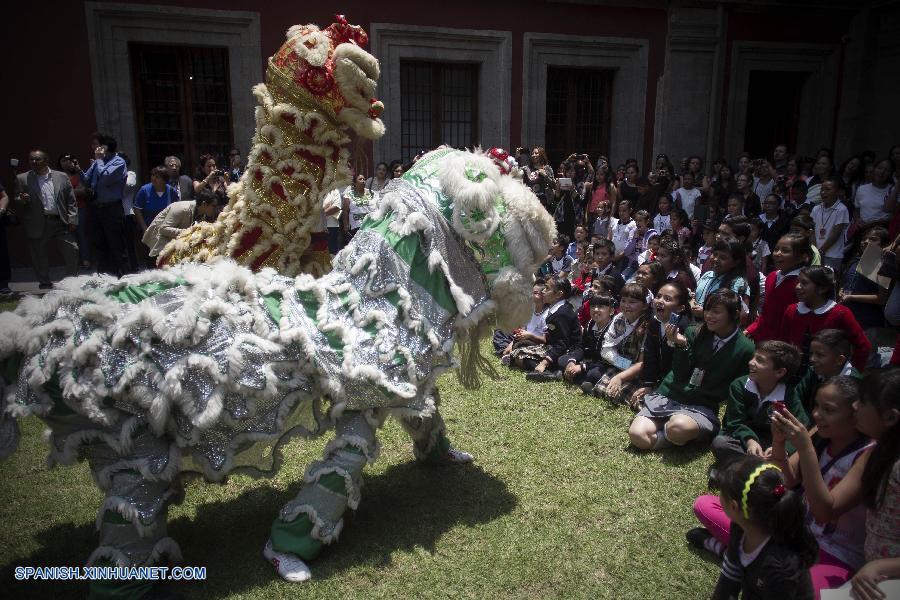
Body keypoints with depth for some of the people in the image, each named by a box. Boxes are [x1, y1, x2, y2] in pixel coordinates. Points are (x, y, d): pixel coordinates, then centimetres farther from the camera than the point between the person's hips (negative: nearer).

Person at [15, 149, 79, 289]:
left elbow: (71, 200, 7)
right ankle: (45, 285, 20)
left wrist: (72, 219, -3)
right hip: (37, 225, 0)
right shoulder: (22, 179, 5)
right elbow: (16, 203, 6)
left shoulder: (62, 176, 8)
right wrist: (22, 200, -17)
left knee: (72, 251, -3)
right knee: (39, 257, 6)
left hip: (61, 223, 0)